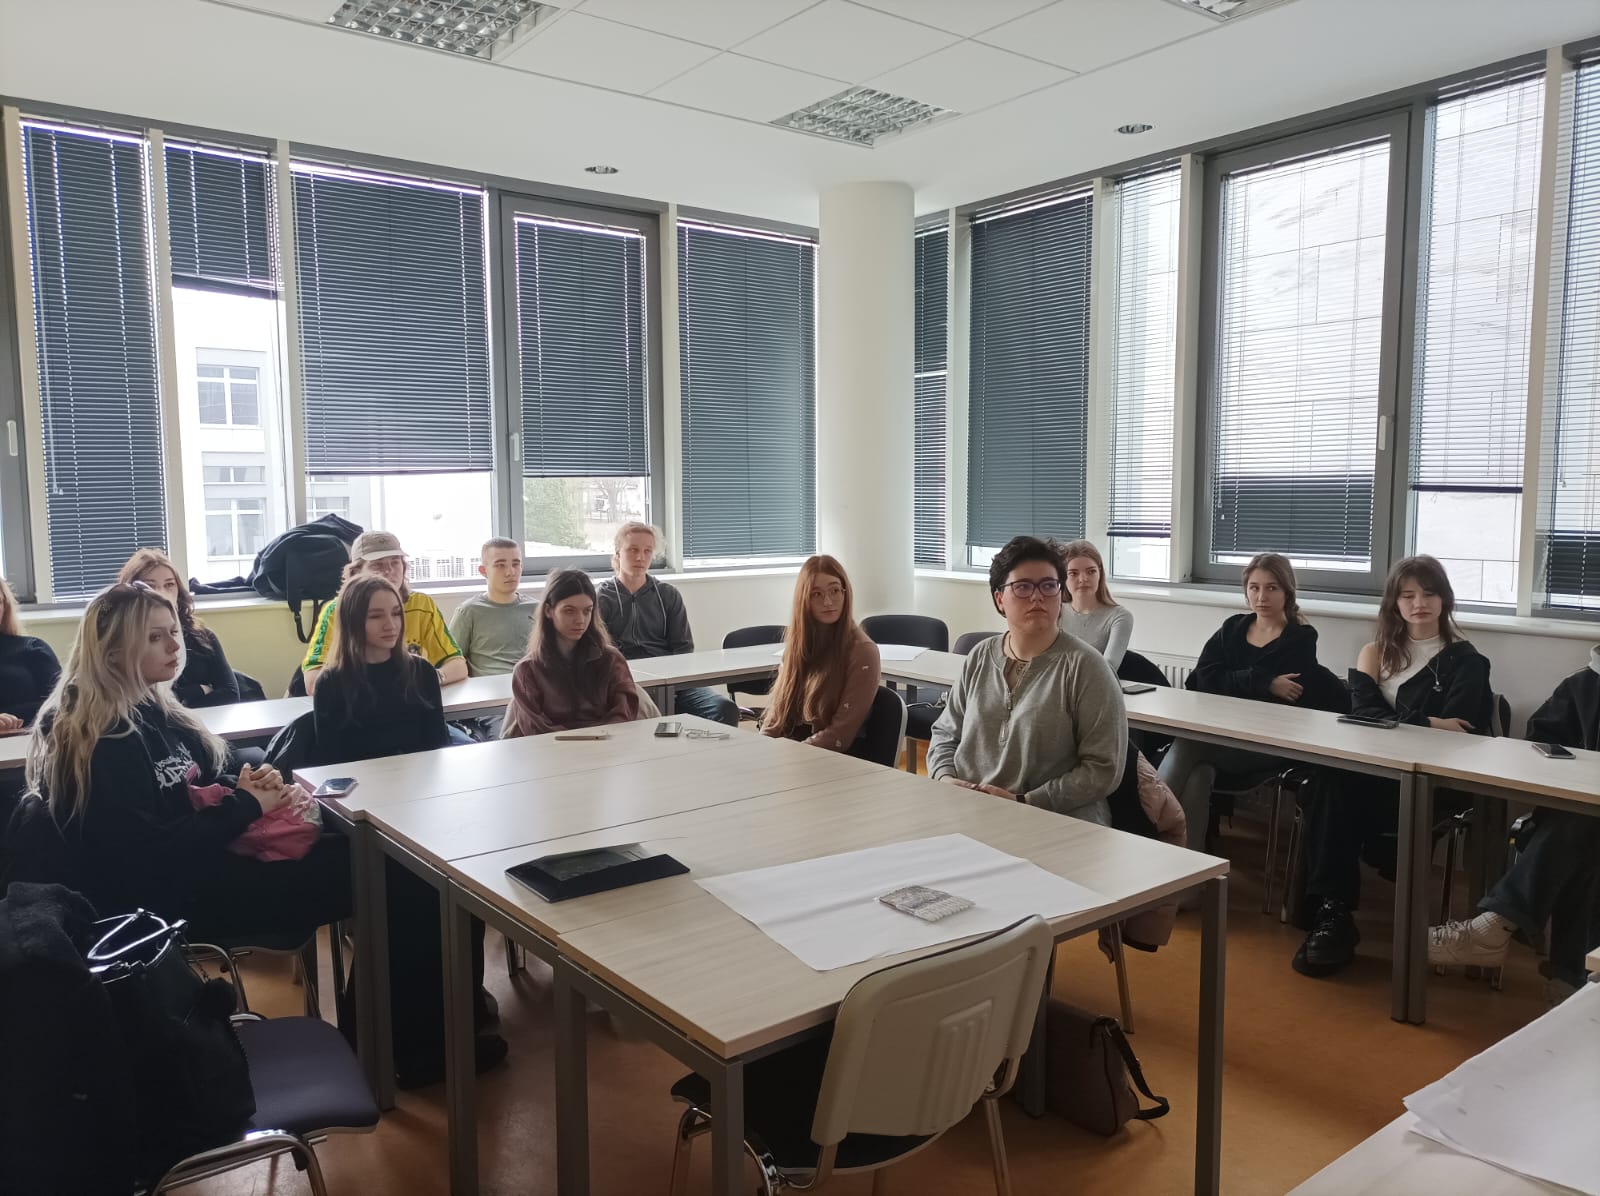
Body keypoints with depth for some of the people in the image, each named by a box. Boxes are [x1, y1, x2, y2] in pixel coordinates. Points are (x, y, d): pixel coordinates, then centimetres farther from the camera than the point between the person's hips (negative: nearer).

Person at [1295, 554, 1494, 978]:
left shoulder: (1465, 661, 7)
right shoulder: (1377, 651, 19)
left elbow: (1454, 732, -8)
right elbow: (1362, 713, 1)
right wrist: (1424, 722, -12)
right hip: (1372, 771, 3)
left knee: (1331, 787, -33)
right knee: (1328, 780, -34)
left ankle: (1331, 915, -21)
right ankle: (1330, 912, -31)